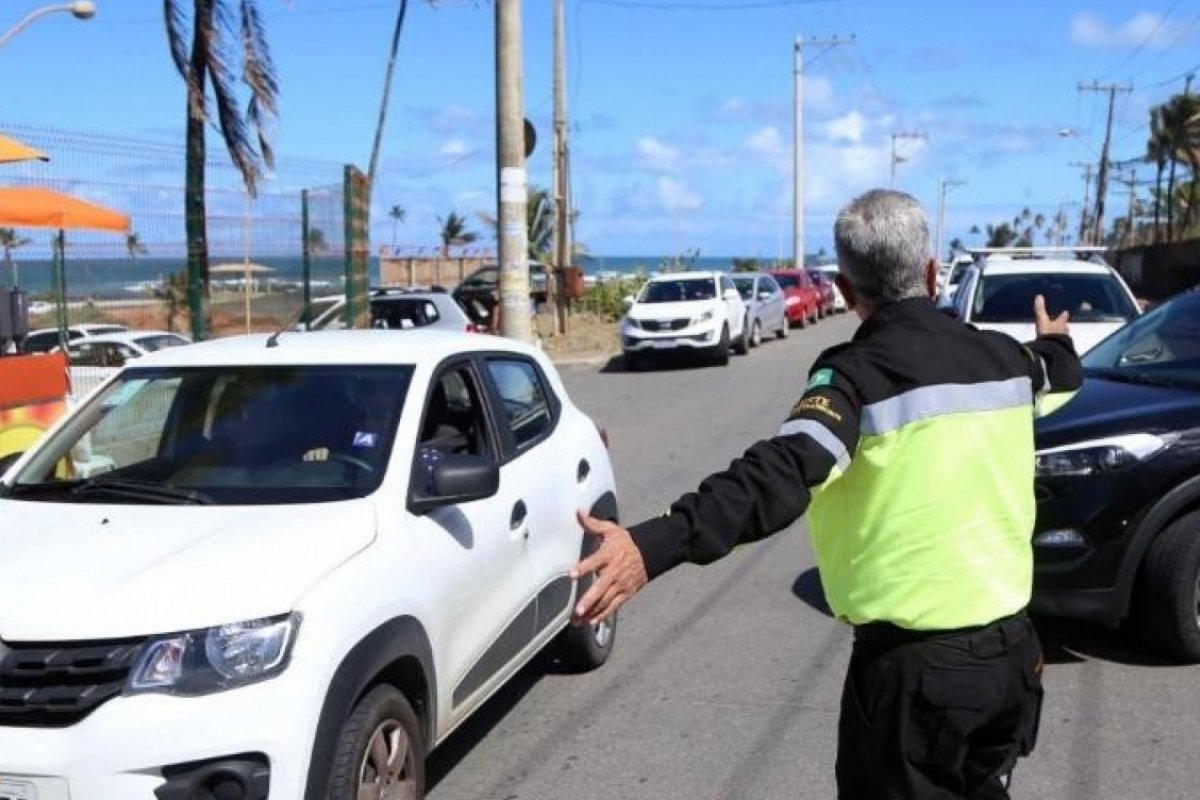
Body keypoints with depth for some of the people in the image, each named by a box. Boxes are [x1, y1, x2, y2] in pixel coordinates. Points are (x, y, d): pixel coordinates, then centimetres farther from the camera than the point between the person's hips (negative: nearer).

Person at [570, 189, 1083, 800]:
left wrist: (654, 545, -45)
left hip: (915, 663, -6)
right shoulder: (1005, 356, 4)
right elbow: (1057, 386, 28)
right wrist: (1055, 346, 52)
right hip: (1013, 647, 6)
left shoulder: (859, 373, -16)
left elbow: (781, 474, -34)